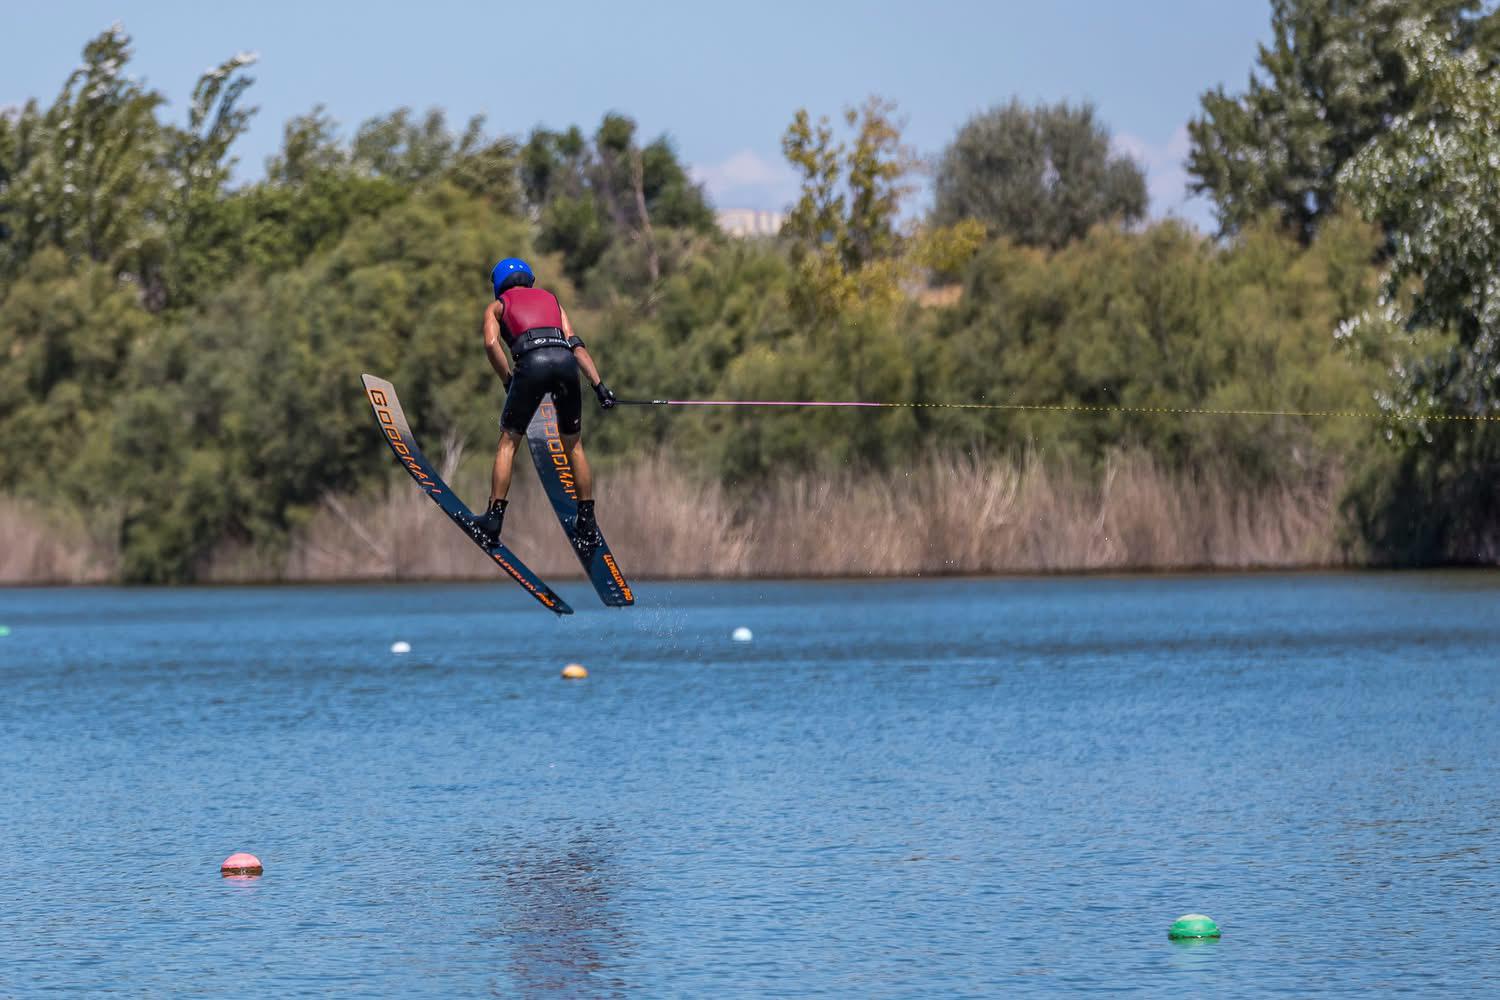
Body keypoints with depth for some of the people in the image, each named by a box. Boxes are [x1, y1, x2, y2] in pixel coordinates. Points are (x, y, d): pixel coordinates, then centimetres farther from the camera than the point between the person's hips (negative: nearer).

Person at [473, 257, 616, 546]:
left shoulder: (497, 306, 23)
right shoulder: (550, 298, 32)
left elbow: (491, 343, 2)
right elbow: (575, 343, 19)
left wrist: (509, 381, 9)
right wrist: (599, 385, 13)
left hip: (532, 361, -3)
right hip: (565, 358, 3)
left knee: (509, 442, 12)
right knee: (573, 444, 18)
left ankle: (494, 518, 7)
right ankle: (587, 522, 19)